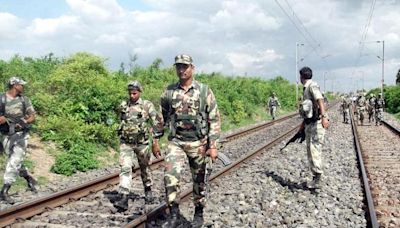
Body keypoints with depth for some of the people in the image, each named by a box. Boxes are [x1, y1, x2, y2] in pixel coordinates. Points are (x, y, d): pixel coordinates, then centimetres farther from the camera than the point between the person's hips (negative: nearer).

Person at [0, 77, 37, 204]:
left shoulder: (24, 100, 4)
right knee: (15, 162, 8)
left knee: (14, 162, -10)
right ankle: (29, 179, 31)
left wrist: (24, 122, -10)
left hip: (21, 135, 0)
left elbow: (32, 117, 8)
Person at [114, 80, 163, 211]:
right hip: (126, 143, 2)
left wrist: (156, 143, -9)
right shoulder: (123, 106, 3)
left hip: (142, 143, -1)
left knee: (144, 168, 15)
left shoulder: (147, 106, -7)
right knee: (125, 169, -12)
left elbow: (157, 124, -7)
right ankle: (124, 199, -16)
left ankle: (148, 190, 38)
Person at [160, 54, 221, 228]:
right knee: (171, 176, -16)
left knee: (198, 180, 10)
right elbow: (162, 117, 13)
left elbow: (214, 119, -5)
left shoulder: (204, 91, -5)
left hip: (198, 143, -1)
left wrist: (213, 146, -10)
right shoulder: (169, 92, 2)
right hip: (176, 141, 1)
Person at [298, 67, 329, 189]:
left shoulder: (313, 86, -10)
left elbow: (320, 101, -26)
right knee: (310, 151, 10)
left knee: (314, 150, -13)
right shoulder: (306, 89, 18)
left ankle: (318, 179, -9)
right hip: (309, 124, 10)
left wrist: (324, 117, -39)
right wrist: (303, 124, 33)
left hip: (317, 123, -10)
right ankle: (315, 178, 17)